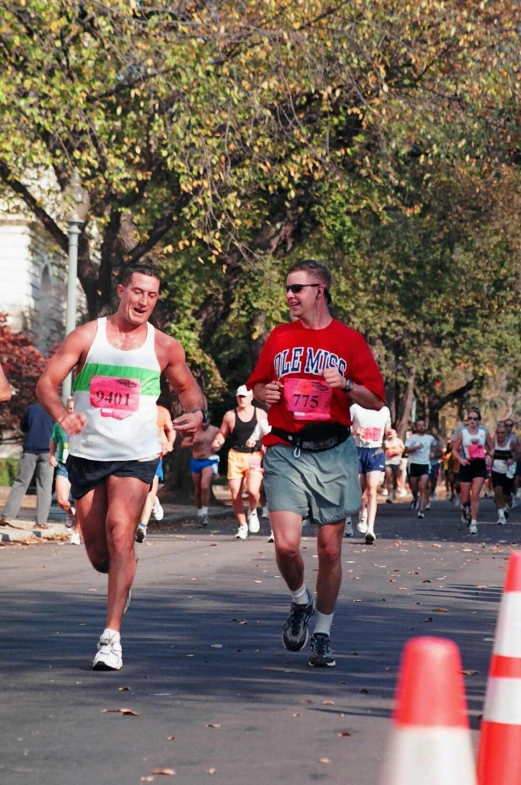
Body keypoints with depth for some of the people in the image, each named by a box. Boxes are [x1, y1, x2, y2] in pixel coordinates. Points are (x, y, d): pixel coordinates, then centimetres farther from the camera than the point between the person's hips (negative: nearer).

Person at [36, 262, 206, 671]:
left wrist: (197, 412, -6)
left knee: (119, 530, -22)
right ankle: (124, 575, 47)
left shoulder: (164, 347, 1)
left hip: (135, 456, -1)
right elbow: (47, 381, -4)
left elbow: (188, 387, 17)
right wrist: (61, 414, -24)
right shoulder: (87, 336, -2)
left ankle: (112, 636, -21)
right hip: (87, 454, 2)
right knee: (99, 554, 8)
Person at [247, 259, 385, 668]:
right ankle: (300, 602, 18)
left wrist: (346, 385, -14)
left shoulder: (349, 341, 4)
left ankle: (323, 634, 18)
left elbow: (376, 400, 4)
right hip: (285, 453, 1)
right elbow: (257, 385, 22)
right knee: (286, 545, -13)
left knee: (330, 549, 2)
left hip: (332, 454, -1)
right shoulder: (279, 338, 11)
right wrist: (264, 392, -1)